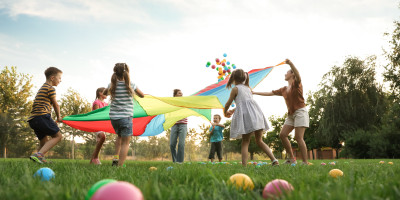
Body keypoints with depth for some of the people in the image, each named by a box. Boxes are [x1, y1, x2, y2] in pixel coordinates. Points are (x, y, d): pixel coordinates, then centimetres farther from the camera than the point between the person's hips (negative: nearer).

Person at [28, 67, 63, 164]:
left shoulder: (42, 88, 27)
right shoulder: (51, 88, -2)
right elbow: (55, 104, 2)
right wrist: (59, 117, 16)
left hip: (33, 119, 10)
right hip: (42, 116, -10)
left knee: (44, 141, 17)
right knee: (57, 135, -7)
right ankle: (38, 154, -21)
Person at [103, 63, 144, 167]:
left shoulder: (112, 85, 2)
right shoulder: (130, 85, -6)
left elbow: (104, 93, 23)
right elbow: (142, 95, 8)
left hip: (113, 117, 4)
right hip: (126, 117, -4)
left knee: (120, 136, 28)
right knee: (125, 142, 3)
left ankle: (116, 157, 14)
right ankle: (120, 165, -4)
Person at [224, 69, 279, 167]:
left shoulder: (235, 89, 6)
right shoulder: (248, 88, 24)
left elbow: (228, 104, 12)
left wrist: (225, 112, 33)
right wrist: (233, 110, 43)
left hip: (246, 115, -5)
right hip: (256, 113, 5)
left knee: (245, 142, -1)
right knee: (259, 141, 11)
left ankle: (244, 165, -9)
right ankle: (274, 159, -1)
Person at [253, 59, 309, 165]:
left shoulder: (296, 84, -3)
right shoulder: (284, 89, 16)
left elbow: (298, 75, -26)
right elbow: (270, 93, 20)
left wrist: (290, 64, -44)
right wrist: (255, 92, 21)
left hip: (300, 111, -7)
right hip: (291, 114, 8)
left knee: (298, 137, -14)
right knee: (282, 134, -1)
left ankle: (305, 162, -10)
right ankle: (291, 158, 6)